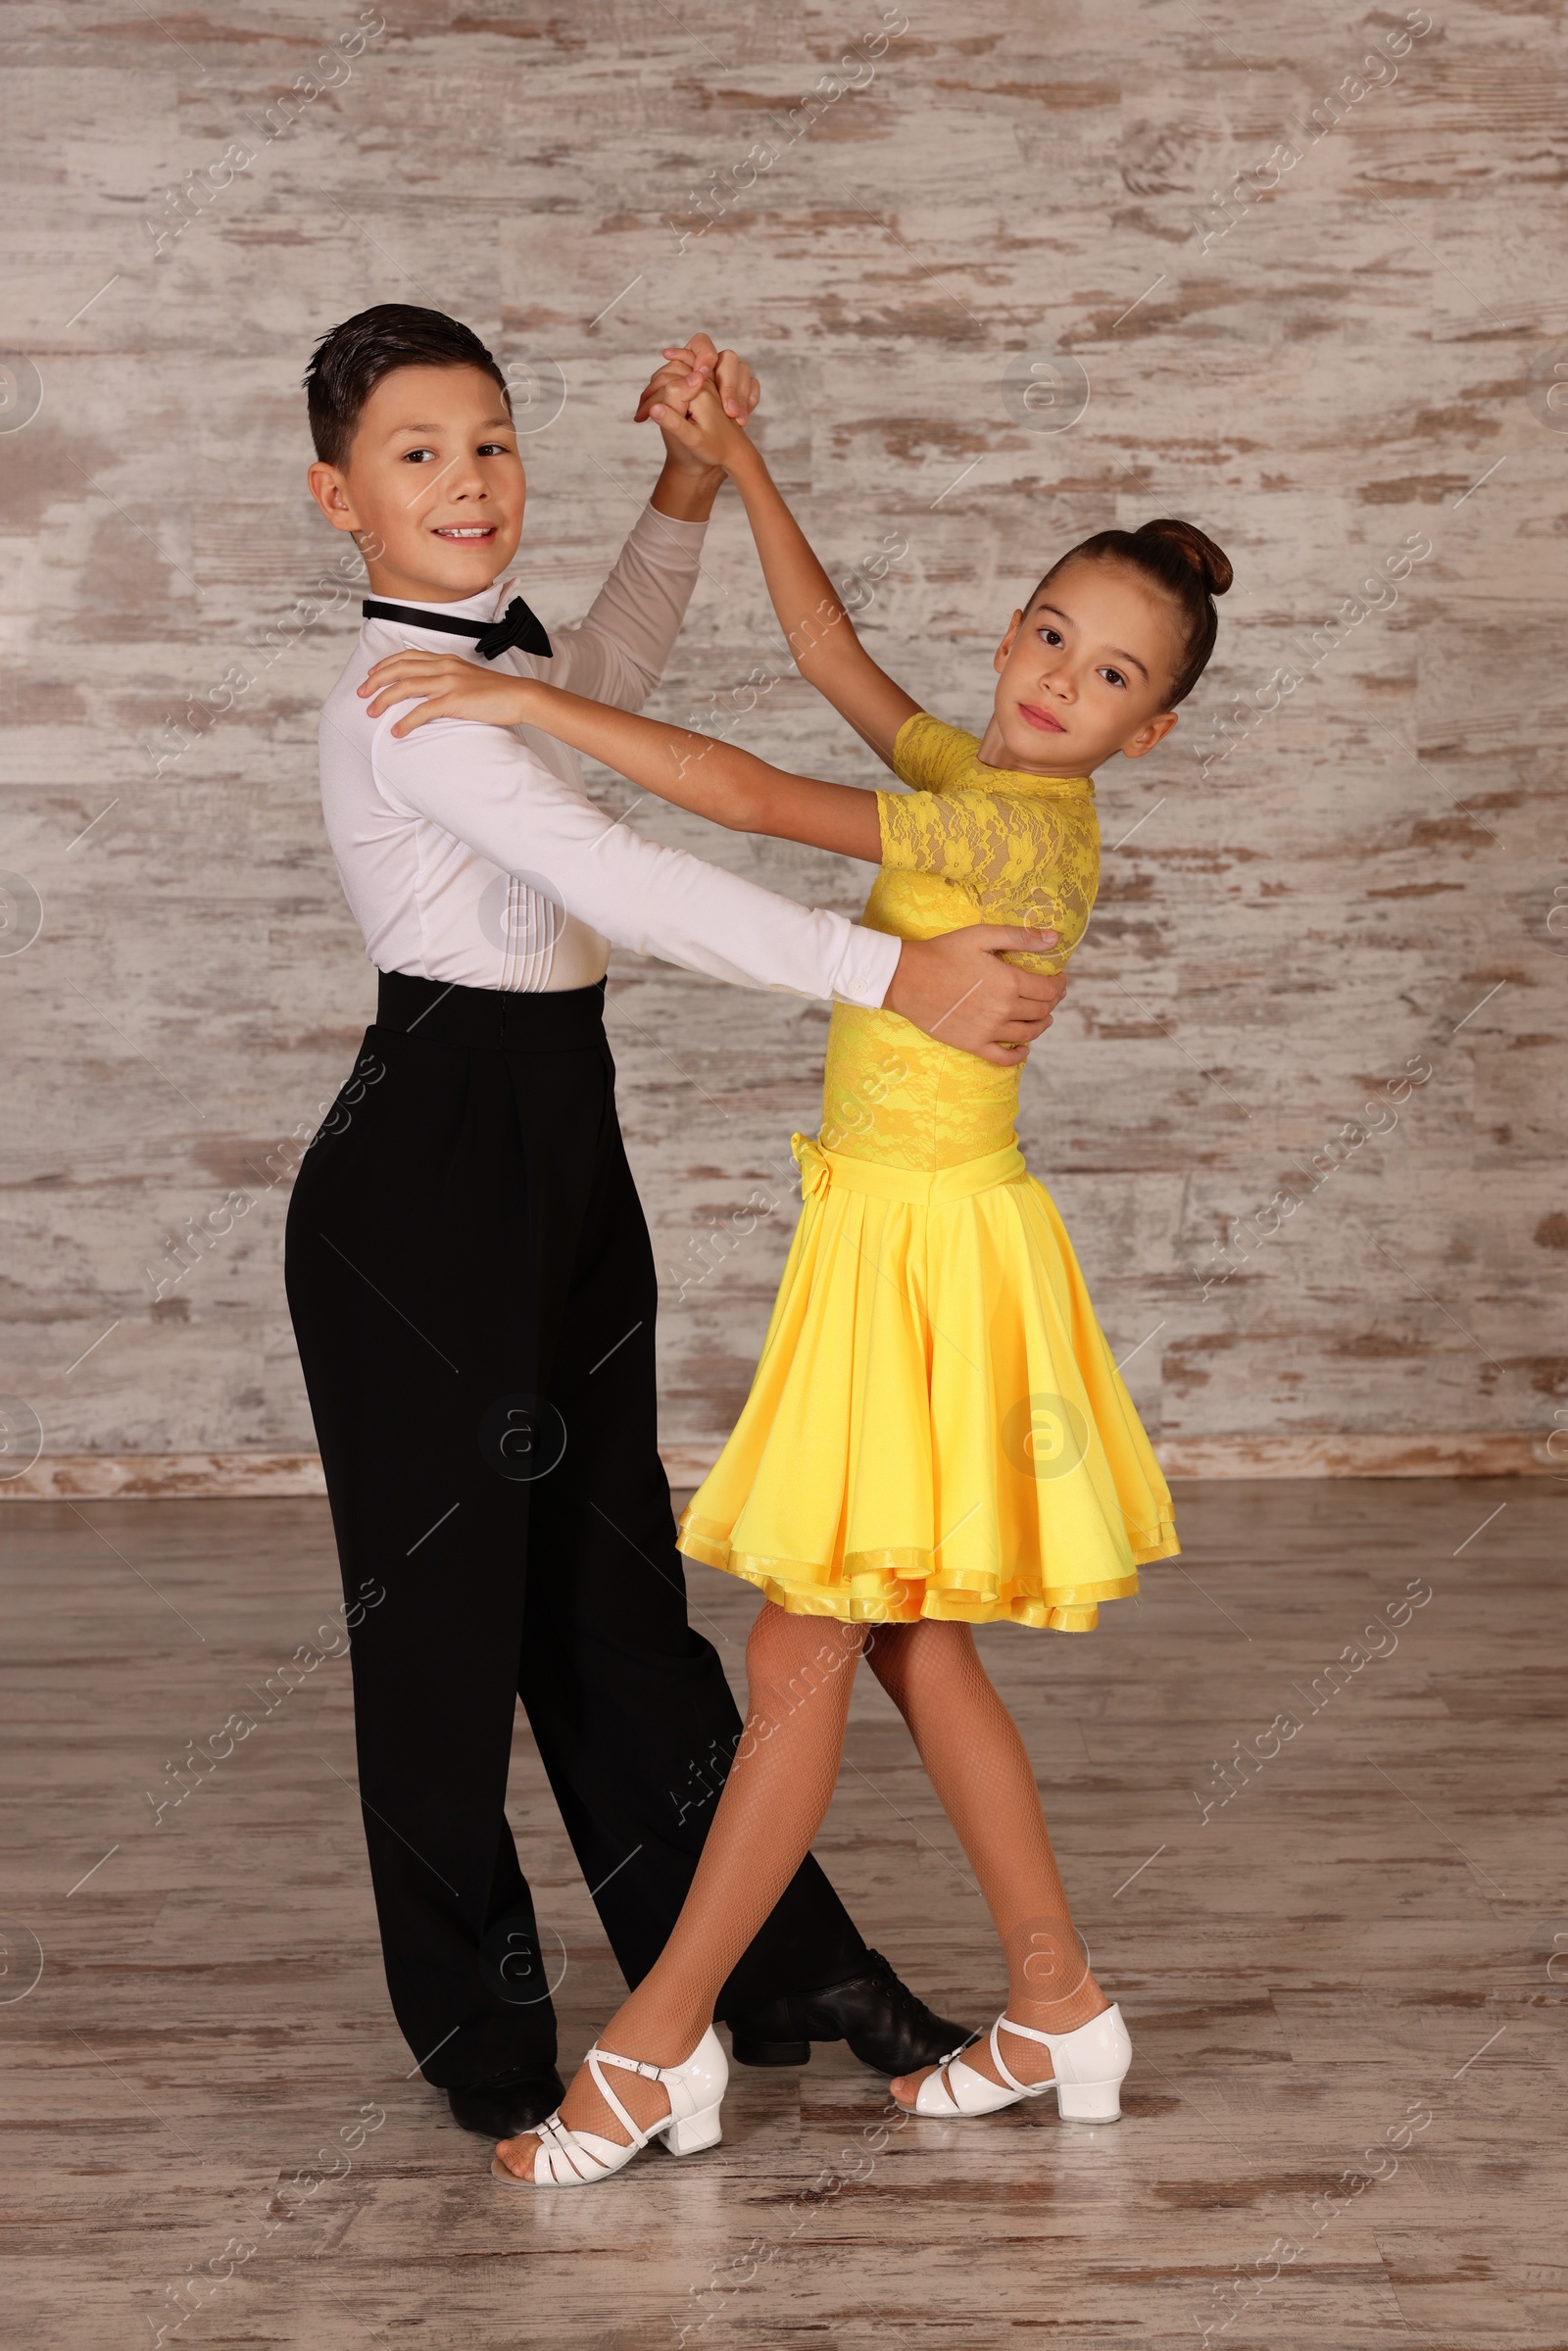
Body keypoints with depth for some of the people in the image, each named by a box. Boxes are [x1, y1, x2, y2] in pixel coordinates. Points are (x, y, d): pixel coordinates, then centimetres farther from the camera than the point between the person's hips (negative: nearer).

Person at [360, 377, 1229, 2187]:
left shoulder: (1028, 831, -18)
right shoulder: (972, 779, 8)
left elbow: (760, 802, -25)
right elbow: (826, 646, 21)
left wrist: (526, 700, -21)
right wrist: (736, 463, 14)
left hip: (936, 1252, -10)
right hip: (884, 1239, 10)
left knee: (800, 1659, -3)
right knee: (910, 1646, 14)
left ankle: (655, 2044, 5)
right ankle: (1057, 2011, 24)